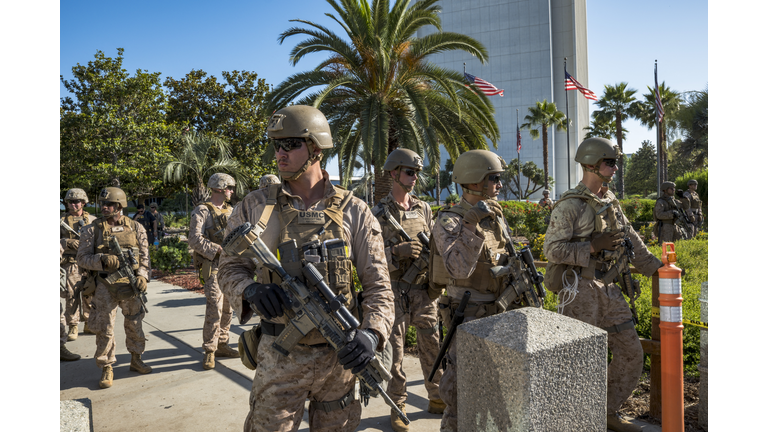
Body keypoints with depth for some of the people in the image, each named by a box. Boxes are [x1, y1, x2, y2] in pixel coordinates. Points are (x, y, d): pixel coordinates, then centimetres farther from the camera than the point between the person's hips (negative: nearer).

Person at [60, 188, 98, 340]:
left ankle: (89, 324, 18)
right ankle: (72, 327, 5)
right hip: (70, 264, -1)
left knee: (89, 295, 5)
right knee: (71, 296, -3)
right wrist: (67, 242, -14)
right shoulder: (62, 221, 7)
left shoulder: (92, 220, 9)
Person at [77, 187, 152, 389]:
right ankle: (106, 369, 16)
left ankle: (136, 360, 30)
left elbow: (145, 256, 5)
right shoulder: (92, 230, -2)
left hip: (130, 284, 2)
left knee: (135, 323, 12)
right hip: (105, 286, -2)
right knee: (105, 328, 2)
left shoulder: (136, 228, 3)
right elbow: (82, 258, -3)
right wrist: (103, 259, -21)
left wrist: (142, 275, -10)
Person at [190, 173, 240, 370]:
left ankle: (222, 345, 24)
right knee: (214, 309, -10)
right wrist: (219, 250, -22)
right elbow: (195, 240, -16)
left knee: (227, 309, 12)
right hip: (213, 267, -7)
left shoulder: (230, 211, 16)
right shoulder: (202, 211, -6)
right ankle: (209, 352, 0)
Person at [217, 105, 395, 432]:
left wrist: (372, 333, -22)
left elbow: (378, 286, -4)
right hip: (279, 359, 0)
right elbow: (230, 267, 5)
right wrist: (250, 290, -18)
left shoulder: (354, 212, -4)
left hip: (339, 356, 1)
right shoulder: (255, 207, -2)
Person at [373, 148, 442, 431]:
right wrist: (398, 252, -27)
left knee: (432, 346, 13)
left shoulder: (424, 209, 8)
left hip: (424, 289, 4)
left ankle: (437, 398, 30)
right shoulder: (379, 214, -7)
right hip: (394, 291, -4)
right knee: (395, 350, 5)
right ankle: (397, 407, 20)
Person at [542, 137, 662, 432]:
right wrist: (593, 246, -21)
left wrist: (658, 268, 10)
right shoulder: (570, 205, -13)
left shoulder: (610, 201, 12)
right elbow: (552, 250, -18)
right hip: (580, 289, -8)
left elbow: (631, 240, 17)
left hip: (608, 288, 8)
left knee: (631, 352, 11)